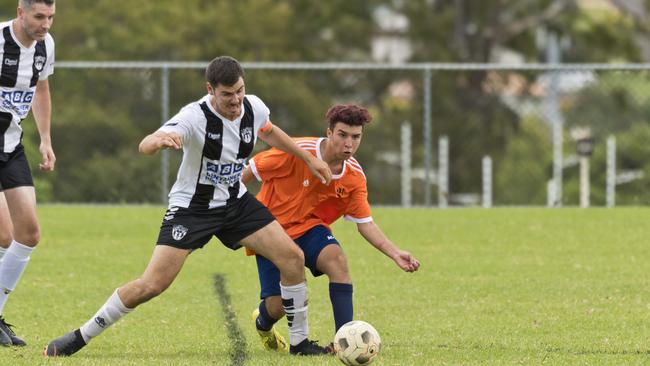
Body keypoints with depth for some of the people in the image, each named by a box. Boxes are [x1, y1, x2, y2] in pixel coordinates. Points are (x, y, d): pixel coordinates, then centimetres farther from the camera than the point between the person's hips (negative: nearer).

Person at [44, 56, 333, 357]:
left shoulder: (253, 108, -9)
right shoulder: (195, 117, -27)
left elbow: (269, 132, 18)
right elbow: (144, 147, -41)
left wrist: (309, 159, 23)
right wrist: (160, 140, -64)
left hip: (235, 202, 5)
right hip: (191, 206, -5)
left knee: (292, 258, -7)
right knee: (151, 285, -16)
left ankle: (299, 341, 11)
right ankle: (80, 337, -2)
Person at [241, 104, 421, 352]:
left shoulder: (354, 176, -10)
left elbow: (365, 224, -5)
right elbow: (248, 173, -13)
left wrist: (395, 254, -18)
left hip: (309, 228, 3)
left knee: (337, 260, -29)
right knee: (278, 304, -7)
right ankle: (263, 323, 34)